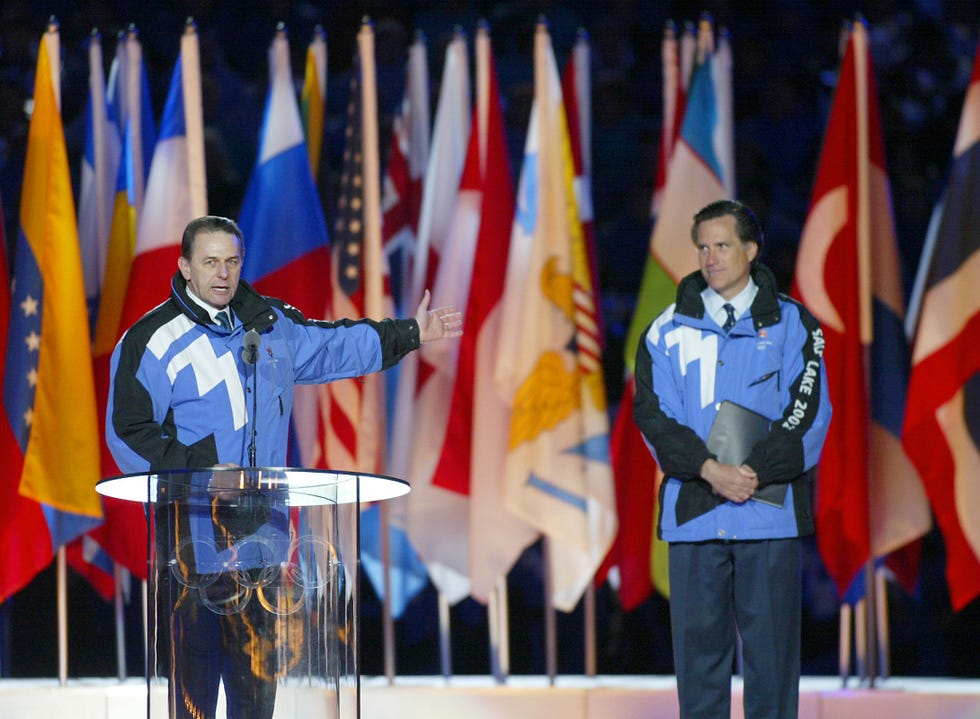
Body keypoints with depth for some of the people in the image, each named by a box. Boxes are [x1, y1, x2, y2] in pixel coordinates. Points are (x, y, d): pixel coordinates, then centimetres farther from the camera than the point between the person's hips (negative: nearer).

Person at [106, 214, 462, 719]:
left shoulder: (268, 324, 13)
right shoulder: (151, 342, -6)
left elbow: (329, 345, 31)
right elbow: (128, 432, -8)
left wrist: (408, 334, 34)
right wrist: (200, 471, -18)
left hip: (260, 531, 6)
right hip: (193, 534, -5)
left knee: (258, 671, 7)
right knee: (195, 663, -7)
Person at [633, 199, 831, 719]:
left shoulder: (792, 325, 7)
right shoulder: (669, 330, 11)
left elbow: (808, 413, -2)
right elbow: (653, 414, 1)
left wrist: (755, 470, -15)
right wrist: (710, 470, -14)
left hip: (771, 512, -2)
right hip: (691, 513, 2)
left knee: (771, 643, -1)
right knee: (698, 639, 3)